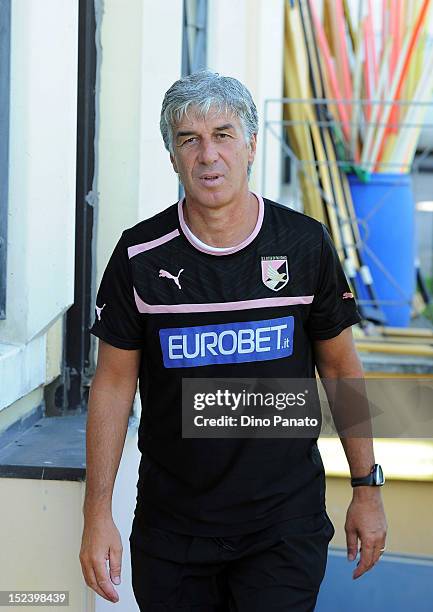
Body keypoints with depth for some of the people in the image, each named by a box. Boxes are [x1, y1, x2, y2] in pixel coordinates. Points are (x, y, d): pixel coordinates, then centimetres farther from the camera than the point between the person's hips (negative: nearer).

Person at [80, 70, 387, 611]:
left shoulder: (305, 245, -4)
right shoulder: (140, 255, -5)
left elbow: (341, 368, 6)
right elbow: (114, 383, 0)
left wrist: (367, 489, 6)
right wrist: (97, 514, -4)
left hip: (285, 524, -1)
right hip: (170, 522, 1)